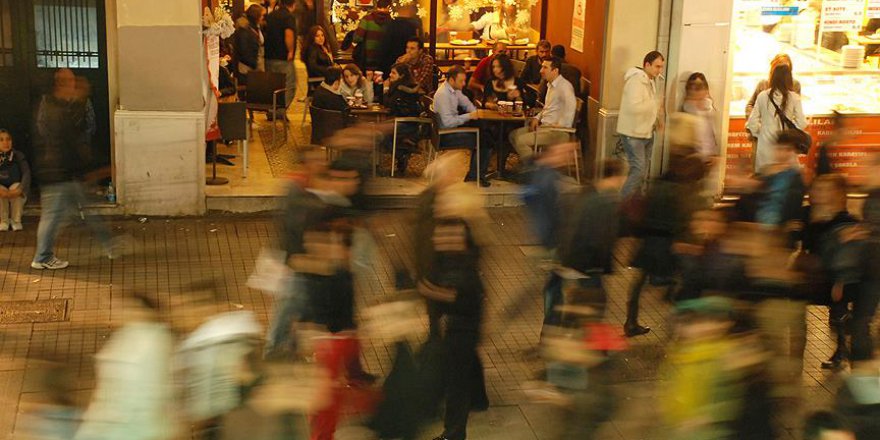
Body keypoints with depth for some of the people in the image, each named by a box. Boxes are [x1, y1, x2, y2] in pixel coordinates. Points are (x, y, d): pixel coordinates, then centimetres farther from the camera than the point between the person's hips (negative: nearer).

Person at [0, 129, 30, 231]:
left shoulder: (18, 155, -12)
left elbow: (27, 174, -22)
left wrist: (20, 189, -39)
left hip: (18, 196, -1)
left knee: (16, 187, -32)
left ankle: (16, 220, -14)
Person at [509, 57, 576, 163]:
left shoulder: (564, 86, -16)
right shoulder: (550, 85, 17)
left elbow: (571, 105, -34)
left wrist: (561, 125, -29)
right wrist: (537, 118, 11)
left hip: (557, 130, -10)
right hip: (544, 125, 10)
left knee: (520, 140, -19)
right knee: (513, 135, 4)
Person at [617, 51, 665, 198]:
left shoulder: (651, 80, 11)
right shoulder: (636, 80, -20)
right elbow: (634, 107, -32)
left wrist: (658, 118, 7)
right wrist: (656, 104, -23)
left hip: (646, 132, 10)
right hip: (633, 133, -10)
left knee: (643, 170, 13)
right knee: (638, 169, -14)